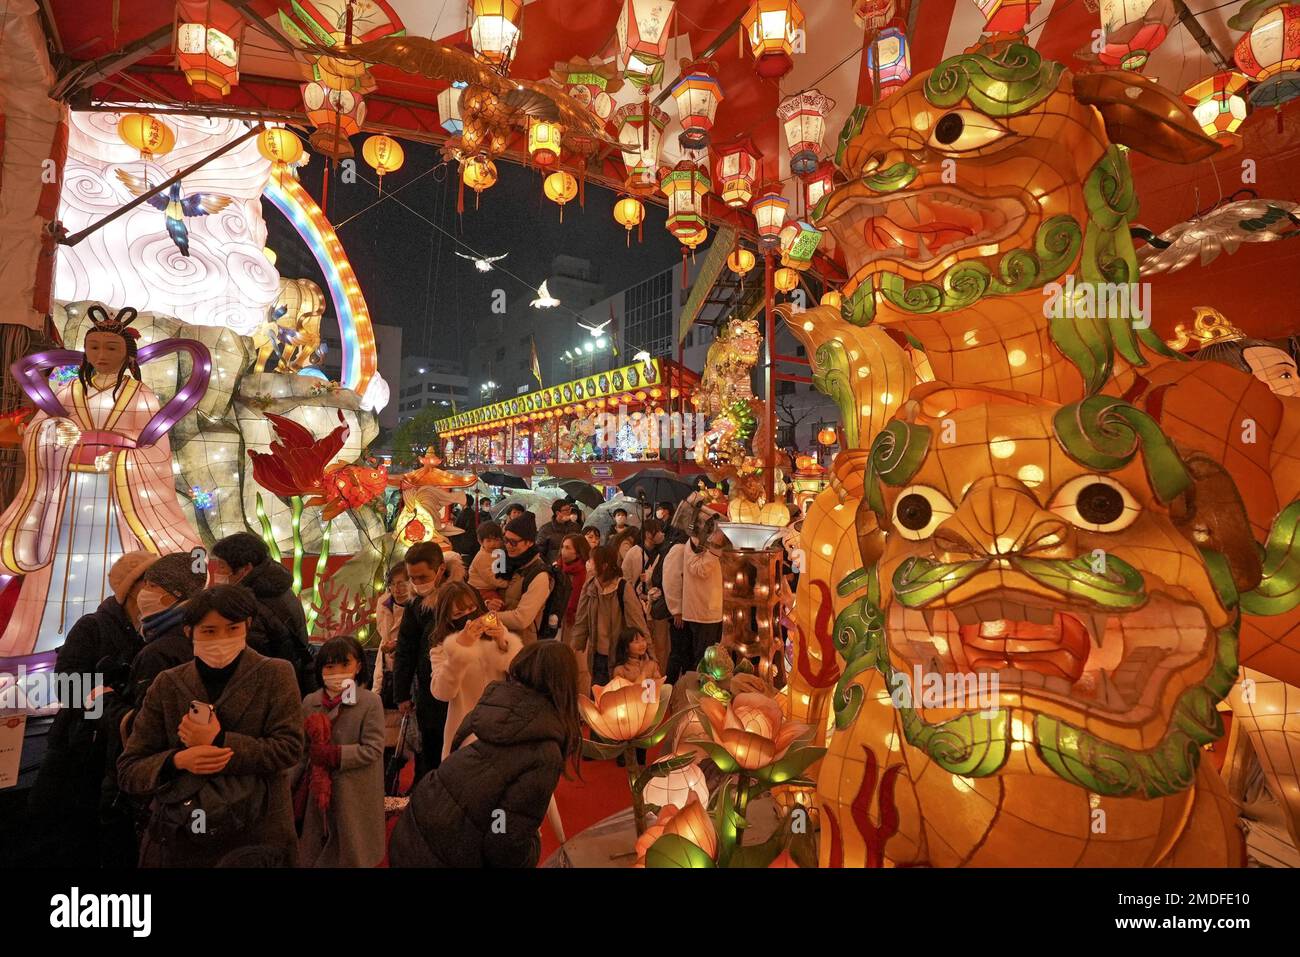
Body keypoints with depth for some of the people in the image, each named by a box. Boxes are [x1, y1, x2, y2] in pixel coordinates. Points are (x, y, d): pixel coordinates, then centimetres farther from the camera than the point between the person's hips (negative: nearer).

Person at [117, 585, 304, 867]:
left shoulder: (275, 674, -5)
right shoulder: (167, 684, 2)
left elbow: (290, 749, -12)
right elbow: (128, 770, 3)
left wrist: (219, 741, -18)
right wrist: (177, 760, -16)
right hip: (178, 837, 2)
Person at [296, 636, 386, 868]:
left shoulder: (370, 702, -14)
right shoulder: (310, 702, 1)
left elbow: (372, 750, -17)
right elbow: (302, 750, 9)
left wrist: (332, 754, -21)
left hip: (354, 798, -4)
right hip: (317, 793, 4)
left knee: (350, 855, 11)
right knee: (312, 854, 17)